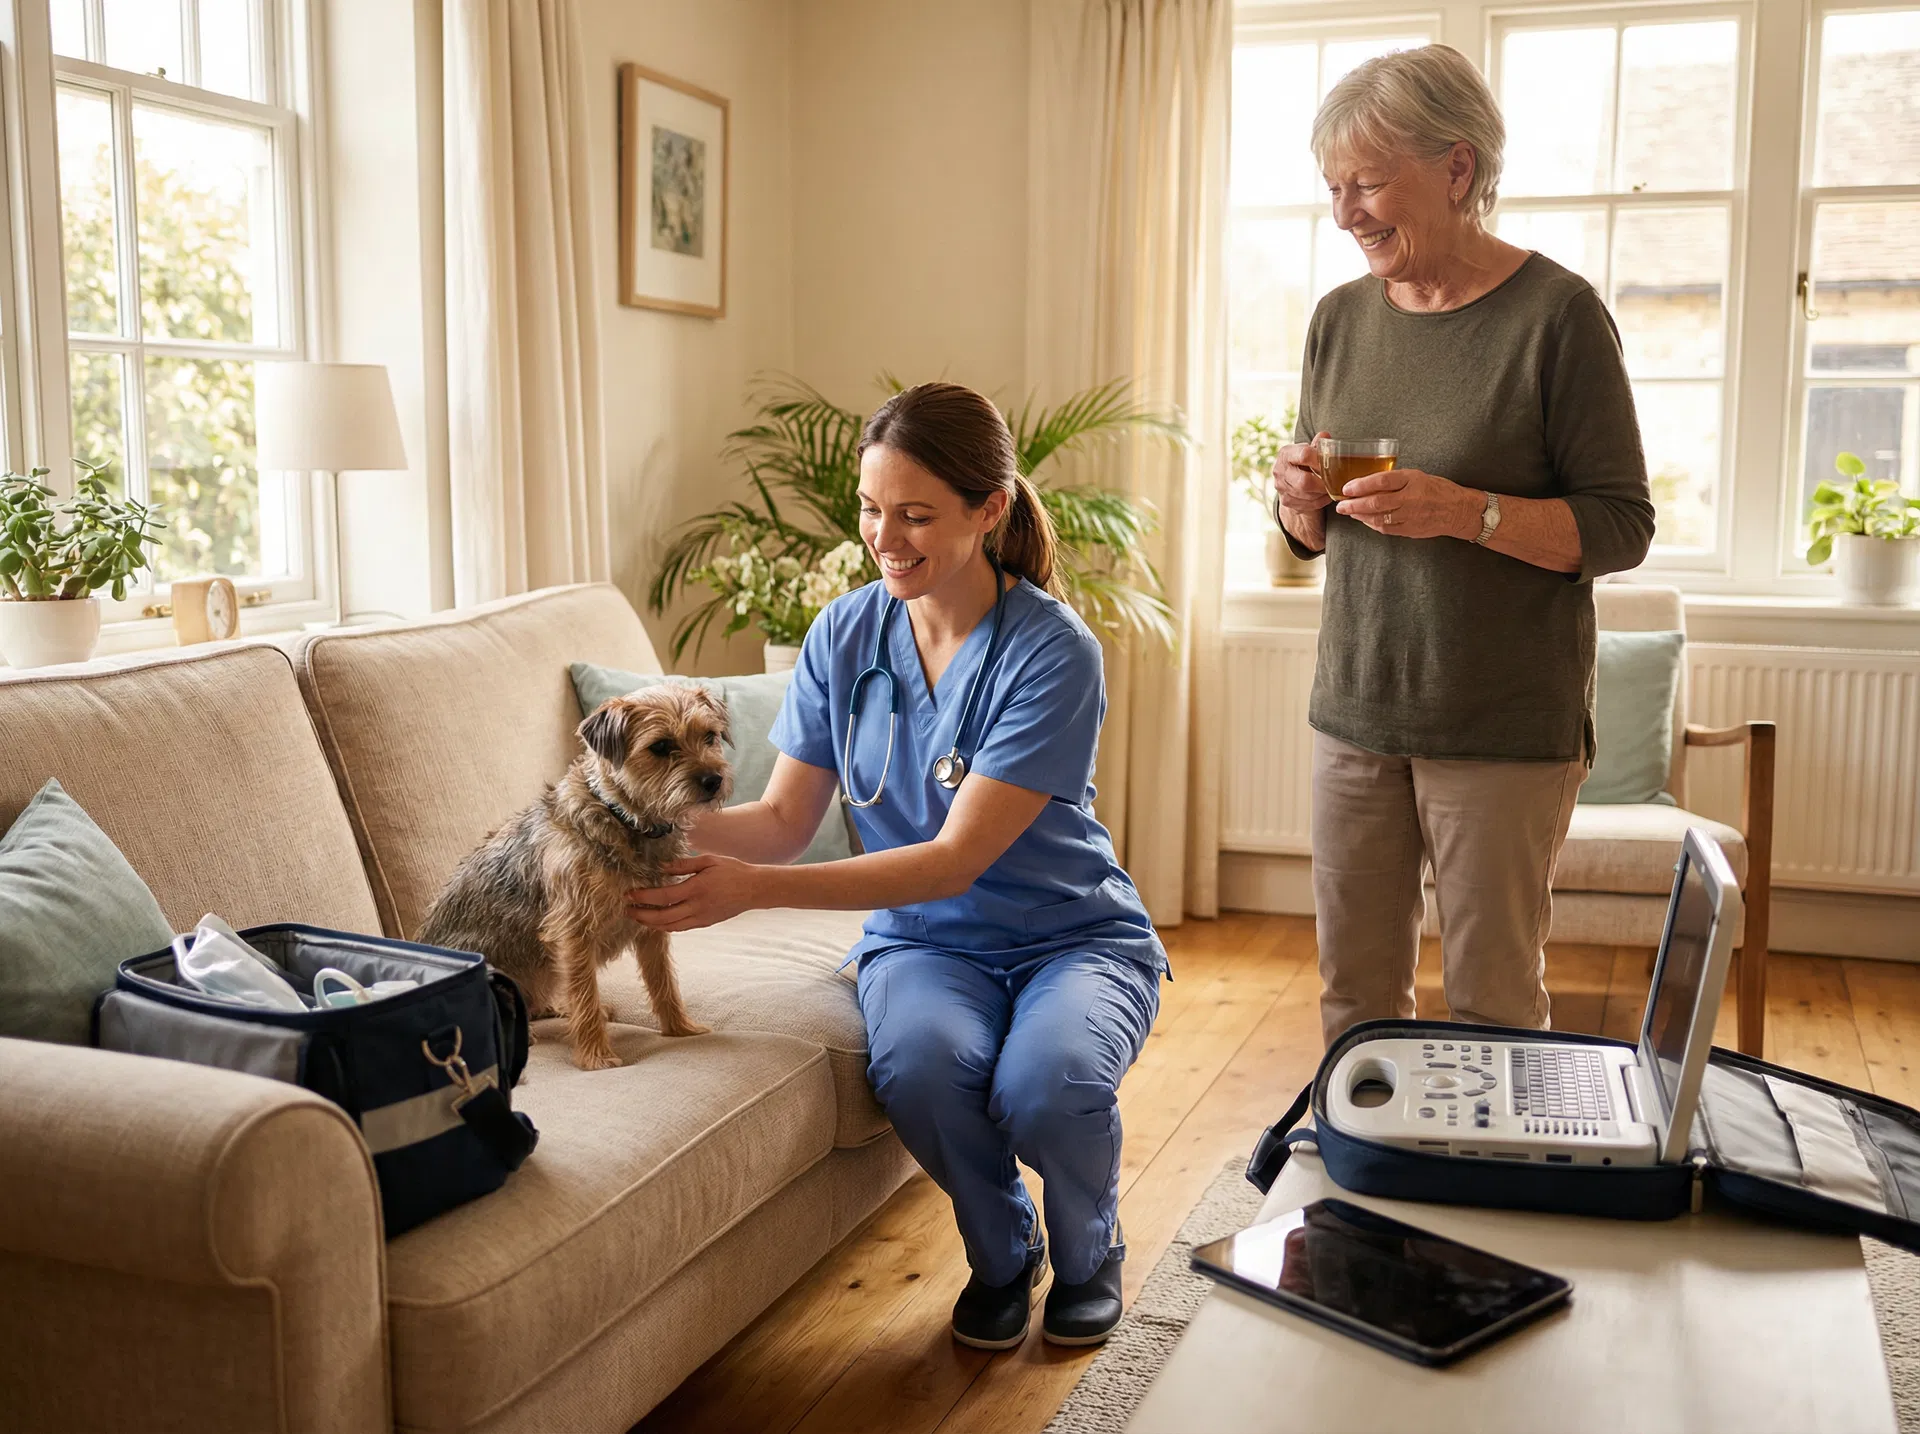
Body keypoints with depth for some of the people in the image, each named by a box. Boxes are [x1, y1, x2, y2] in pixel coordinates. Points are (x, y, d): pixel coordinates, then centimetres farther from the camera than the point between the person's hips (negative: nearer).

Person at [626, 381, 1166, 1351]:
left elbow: (955, 859, -24)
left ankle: (1089, 1252, 6)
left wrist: (754, 889, -33)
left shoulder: (1052, 653, -19)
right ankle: (1000, 1254, 4)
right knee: (918, 1067, -31)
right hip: (927, 940, 3)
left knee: (1044, 1087, -33)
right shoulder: (845, 636, -3)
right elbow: (784, 820, -2)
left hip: (1075, 935, -3)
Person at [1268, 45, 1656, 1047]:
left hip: (1507, 727, -4)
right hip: (1356, 711, 5)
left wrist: (1466, 511, -22)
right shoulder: (1341, 318, 10)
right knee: (1353, 996, 9)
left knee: (1493, 1006, 3)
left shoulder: (1556, 313, -7)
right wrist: (1300, 499, -6)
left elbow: (1622, 526, -8)